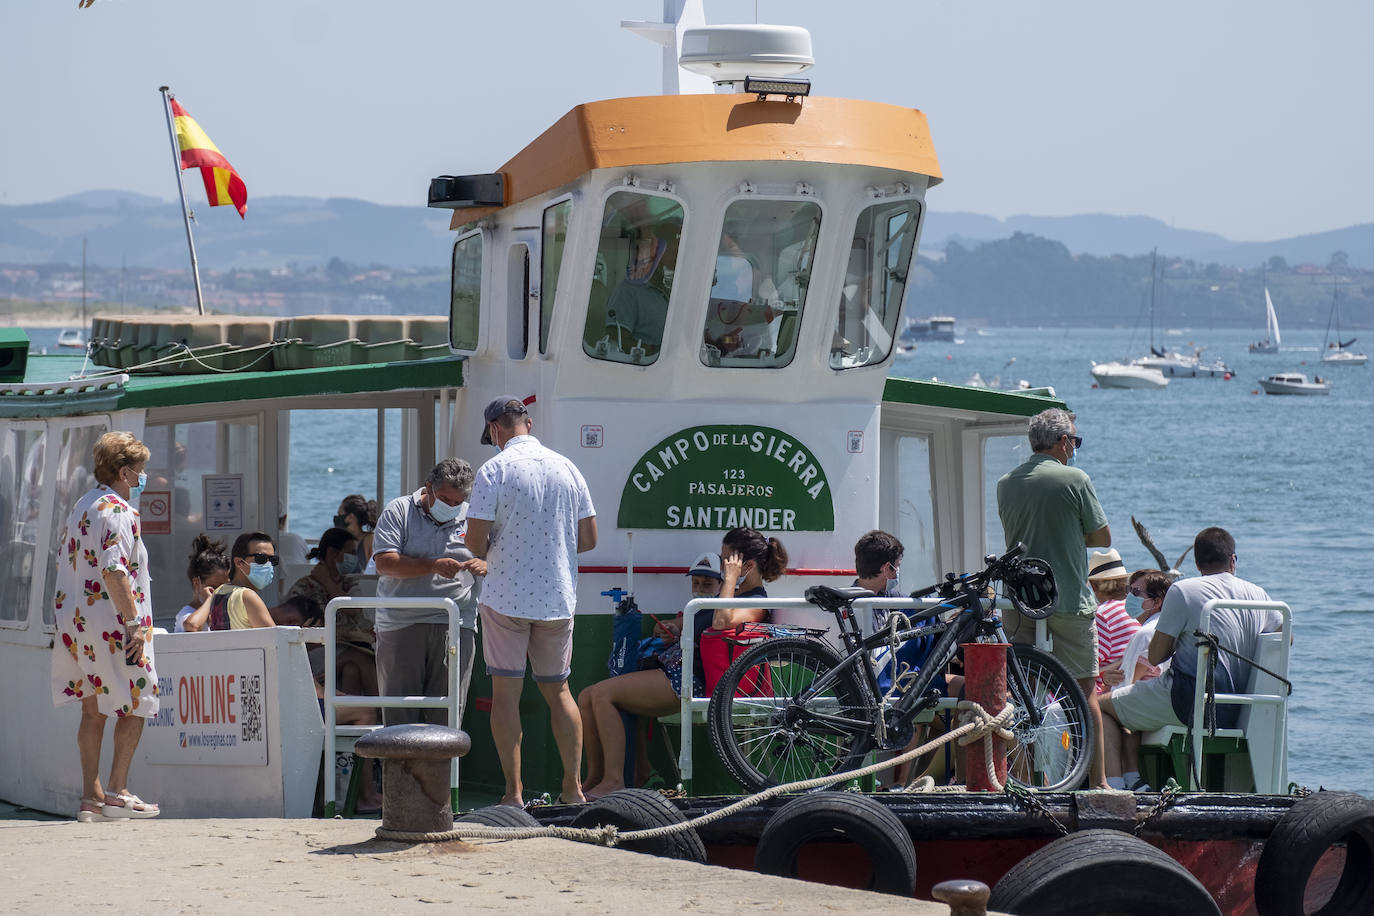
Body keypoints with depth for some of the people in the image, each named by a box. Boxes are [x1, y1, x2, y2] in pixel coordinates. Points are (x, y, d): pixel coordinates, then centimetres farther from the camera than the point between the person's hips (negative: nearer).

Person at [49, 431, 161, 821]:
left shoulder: (80, 507, 14)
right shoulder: (119, 512, -14)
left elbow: (64, 561, 19)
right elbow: (114, 571, -24)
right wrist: (133, 621, -22)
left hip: (75, 623, 9)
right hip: (112, 625, -9)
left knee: (93, 710, 11)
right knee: (135, 706, 2)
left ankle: (91, 796, 10)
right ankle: (117, 790, -1)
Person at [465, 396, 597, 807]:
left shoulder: (494, 471, -10)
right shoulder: (567, 468, 4)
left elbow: (475, 542, -14)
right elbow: (588, 539, 6)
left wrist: (485, 553, 9)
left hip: (506, 598, -4)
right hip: (558, 598, 4)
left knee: (506, 692, 2)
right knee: (558, 689, 14)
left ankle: (514, 792, -1)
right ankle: (572, 786, 12)